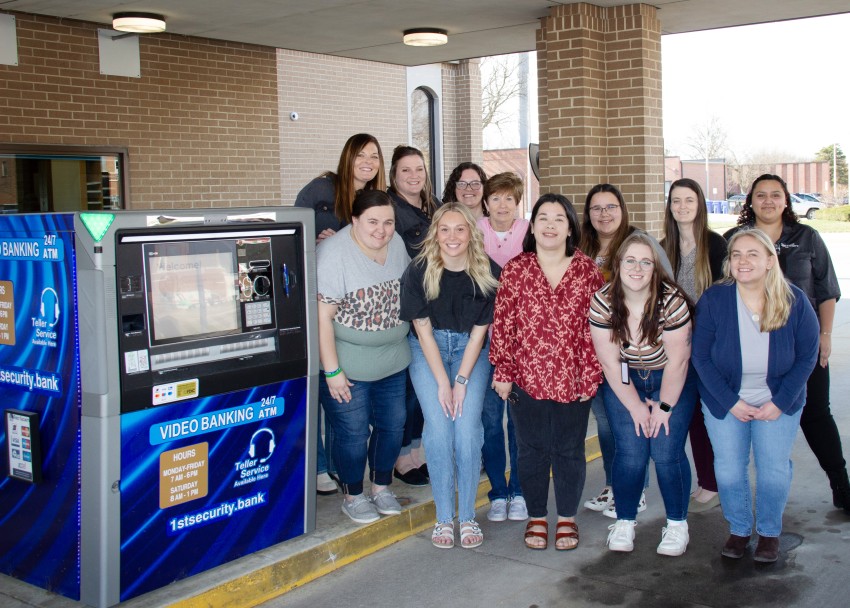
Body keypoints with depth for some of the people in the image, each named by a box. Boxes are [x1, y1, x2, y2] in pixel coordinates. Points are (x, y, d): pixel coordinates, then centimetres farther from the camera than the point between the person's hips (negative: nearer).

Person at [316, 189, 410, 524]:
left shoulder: (397, 245, 0)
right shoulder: (333, 254, -21)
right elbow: (322, 317, -21)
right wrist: (332, 371, -21)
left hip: (393, 360, 6)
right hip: (348, 365, -6)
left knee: (392, 426, 14)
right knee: (353, 433, 3)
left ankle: (381, 488, 35)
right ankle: (353, 497, 25)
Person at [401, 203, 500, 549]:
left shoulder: (487, 272, -13)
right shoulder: (419, 271, -15)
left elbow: (479, 332, -8)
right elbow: (423, 330, -11)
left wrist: (461, 381, -13)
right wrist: (442, 383, -14)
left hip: (469, 350, 1)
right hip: (428, 350, 0)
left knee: (468, 430, -11)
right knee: (439, 429, -11)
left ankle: (468, 517, 3)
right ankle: (444, 518, 2)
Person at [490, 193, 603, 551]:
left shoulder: (587, 271, 0)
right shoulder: (515, 270, -2)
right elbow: (501, 325, -1)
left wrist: (590, 375, -3)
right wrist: (503, 373, -4)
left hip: (573, 381, 0)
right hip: (526, 380, 0)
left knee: (569, 450, 12)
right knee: (532, 449, 11)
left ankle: (567, 518, 29)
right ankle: (536, 517, 28)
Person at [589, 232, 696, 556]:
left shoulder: (671, 301, -23)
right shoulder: (603, 302, -17)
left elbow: (677, 361, -16)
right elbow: (610, 362, -11)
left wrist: (664, 407, -11)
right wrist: (636, 406, -10)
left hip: (671, 381, -1)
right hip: (623, 382, 2)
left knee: (667, 453, -9)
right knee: (630, 453, -8)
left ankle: (677, 524, 11)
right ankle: (624, 522, 12)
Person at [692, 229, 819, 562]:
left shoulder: (795, 301, -13)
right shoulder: (713, 300, -16)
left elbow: (807, 356, -6)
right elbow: (701, 357, -10)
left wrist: (779, 402, -13)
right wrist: (731, 402, -15)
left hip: (779, 402, 0)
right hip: (724, 401, 0)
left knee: (774, 469, 5)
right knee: (729, 469, 4)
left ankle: (769, 532, 27)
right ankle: (739, 530, 26)